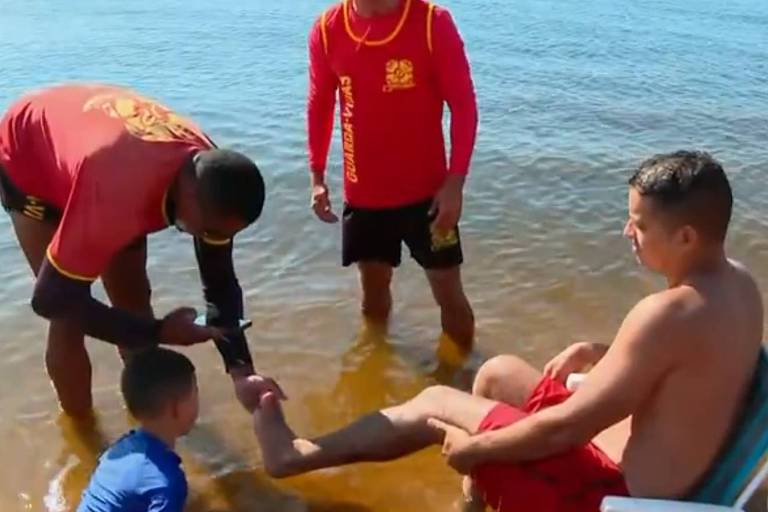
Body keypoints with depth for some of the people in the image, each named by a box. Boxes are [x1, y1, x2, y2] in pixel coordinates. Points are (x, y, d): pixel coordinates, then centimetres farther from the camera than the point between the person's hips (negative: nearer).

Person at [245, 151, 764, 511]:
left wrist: (474, 447, -13)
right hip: (654, 464, 9)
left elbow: (566, 427, -27)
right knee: (498, 372, 19)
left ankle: (294, 455, 23)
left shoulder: (669, 312, -30)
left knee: (434, 404, 2)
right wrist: (601, 354, 2)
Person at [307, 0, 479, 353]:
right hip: (362, 194, 3)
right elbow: (319, 106, 7)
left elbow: (464, 105, -9)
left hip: (426, 191, -2)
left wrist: (455, 182, -14)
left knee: (449, 294, 6)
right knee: (373, 289, 19)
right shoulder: (327, 30, -5)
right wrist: (317, 177, 7)